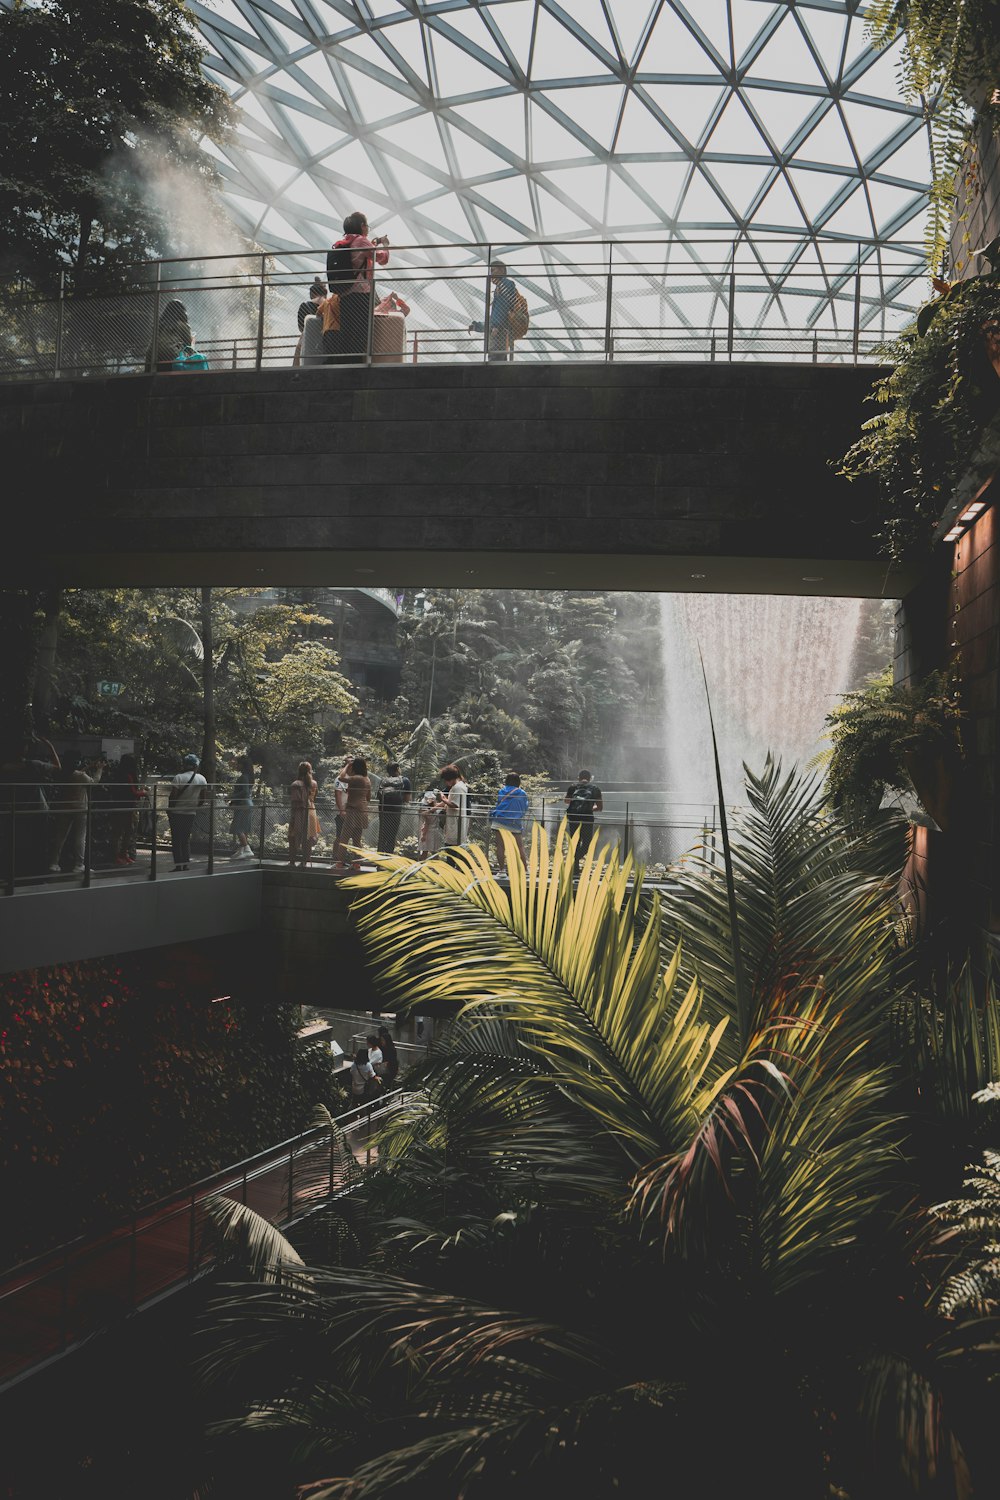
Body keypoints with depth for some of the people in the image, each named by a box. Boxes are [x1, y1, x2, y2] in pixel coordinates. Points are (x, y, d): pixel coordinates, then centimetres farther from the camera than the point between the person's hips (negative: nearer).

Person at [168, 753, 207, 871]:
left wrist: (169, 809, -4)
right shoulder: (202, 779, 1)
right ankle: (187, 864, 10)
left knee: (176, 839, 3)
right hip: (191, 813, 4)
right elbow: (204, 796, 4)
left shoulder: (179, 777, -14)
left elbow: (173, 795, -15)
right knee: (186, 839, 14)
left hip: (176, 813, -4)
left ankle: (178, 865, -1)